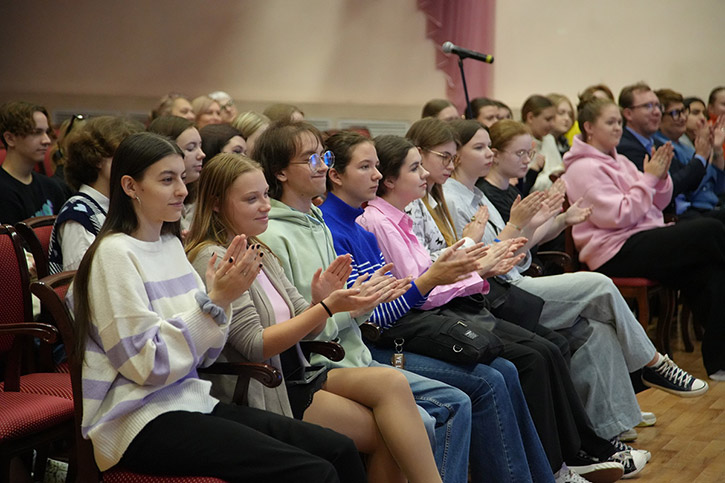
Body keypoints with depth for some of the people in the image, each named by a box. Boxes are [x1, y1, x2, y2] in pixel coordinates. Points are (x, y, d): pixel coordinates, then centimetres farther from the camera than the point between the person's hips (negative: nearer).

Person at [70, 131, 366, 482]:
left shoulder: (171, 243, 11)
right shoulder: (115, 253, -11)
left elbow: (201, 355, 12)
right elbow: (148, 365, -17)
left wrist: (222, 298, -4)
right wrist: (214, 302, -18)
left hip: (190, 400, 8)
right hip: (140, 421, -8)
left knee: (341, 451, -9)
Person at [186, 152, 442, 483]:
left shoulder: (260, 254, 15)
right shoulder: (213, 260, -11)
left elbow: (305, 329, 15)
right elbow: (255, 346, -17)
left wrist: (321, 300, -8)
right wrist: (327, 307, -22)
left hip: (295, 378, 7)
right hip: (260, 396, -7)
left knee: (391, 382, -17)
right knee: (388, 433, -17)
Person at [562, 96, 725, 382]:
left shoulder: (619, 161, 22)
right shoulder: (584, 168, -5)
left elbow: (659, 203, 20)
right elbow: (619, 216, -16)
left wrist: (661, 176, 2)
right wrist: (649, 178, -10)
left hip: (644, 242, 8)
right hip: (617, 253, -8)